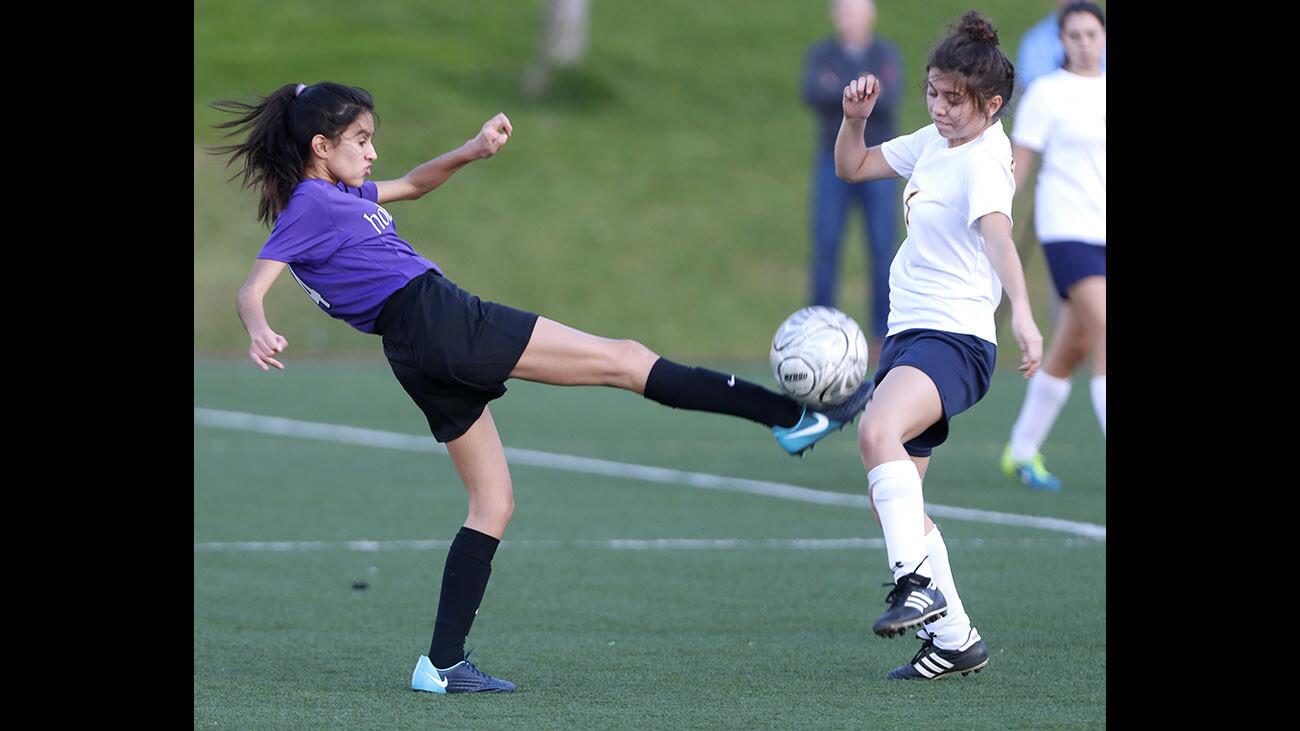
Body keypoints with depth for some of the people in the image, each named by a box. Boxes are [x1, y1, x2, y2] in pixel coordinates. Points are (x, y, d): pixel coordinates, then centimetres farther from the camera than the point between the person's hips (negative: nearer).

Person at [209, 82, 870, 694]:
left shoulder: (339, 194, 21)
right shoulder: (308, 206, -5)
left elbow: (411, 185, 36)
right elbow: (252, 289, -16)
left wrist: (470, 151, 20)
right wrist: (260, 334, -38)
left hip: (422, 359, 11)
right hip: (439, 318, -11)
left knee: (492, 503, 13)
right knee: (624, 360, -8)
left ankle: (443, 662, 7)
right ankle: (791, 416, -9)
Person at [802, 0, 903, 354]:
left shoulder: (887, 54, 1)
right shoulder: (822, 55, 5)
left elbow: (888, 100, -14)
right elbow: (812, 95, -12)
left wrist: (839, 89, -16)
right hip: (834, 162, 1)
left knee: (882, 249, -5)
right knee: (825, 245, -7)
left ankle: (882, 334, 0)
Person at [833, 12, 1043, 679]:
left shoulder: (984, 161, -14)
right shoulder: (933, 143, 13)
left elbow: (997, 234, -33)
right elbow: (851, 168, 25)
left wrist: (1022, 313, -48)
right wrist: (855, 118, 4)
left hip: (954, 338, -10)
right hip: (906, 334, 10)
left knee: (878, 431, -36)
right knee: (893, 496, 10)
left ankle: (917, 582, -38)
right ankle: (954, 638, 18)